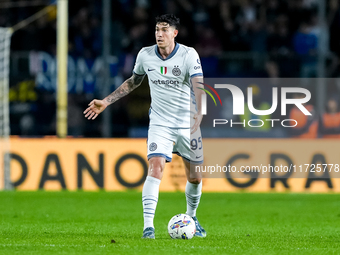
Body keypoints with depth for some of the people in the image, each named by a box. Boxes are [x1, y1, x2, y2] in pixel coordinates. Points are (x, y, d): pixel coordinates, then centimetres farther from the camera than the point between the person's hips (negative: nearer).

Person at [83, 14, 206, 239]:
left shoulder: (189, 55, -12)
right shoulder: (145, 55, -2)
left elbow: (198, 85, -25)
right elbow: (134, 81, 16)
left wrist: (199, 113, -42)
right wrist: (106, 102, 14)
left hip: (188, 123, -1)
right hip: (160, 122, 1)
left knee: (195, 177, 7)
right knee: (155, 168, -19)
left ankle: (191, 217, 35)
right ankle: (148, 226, -23)